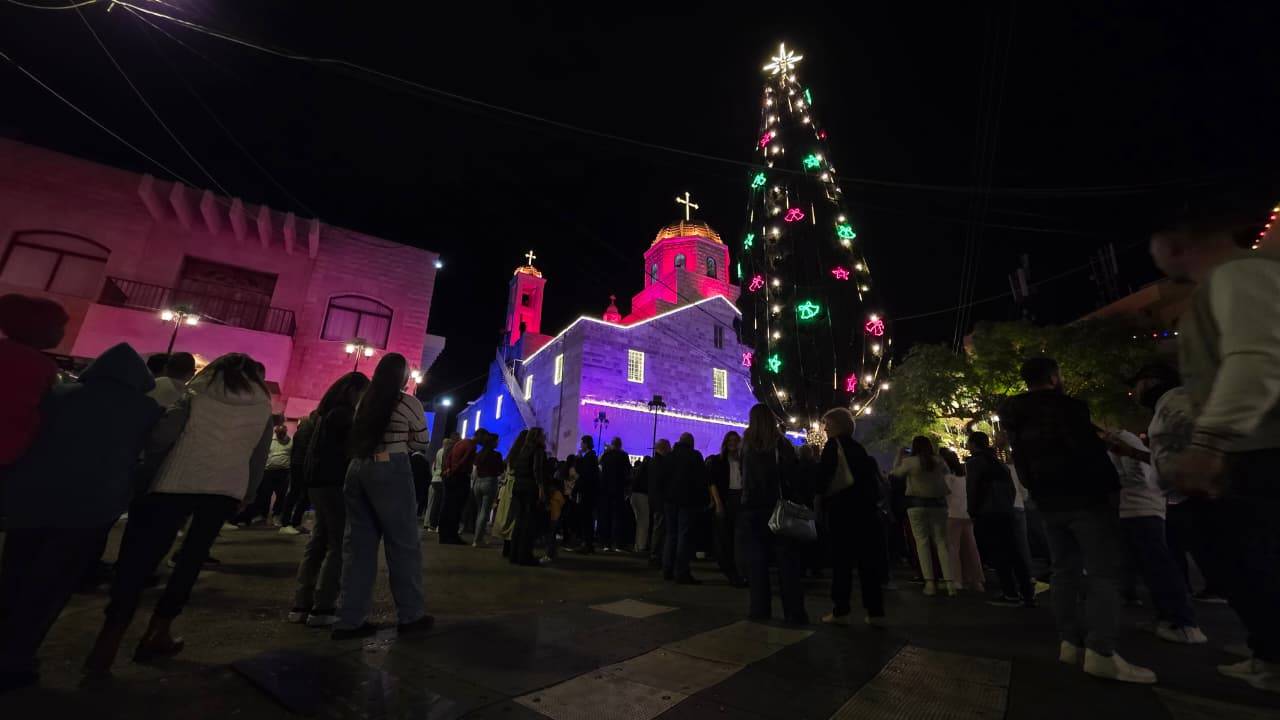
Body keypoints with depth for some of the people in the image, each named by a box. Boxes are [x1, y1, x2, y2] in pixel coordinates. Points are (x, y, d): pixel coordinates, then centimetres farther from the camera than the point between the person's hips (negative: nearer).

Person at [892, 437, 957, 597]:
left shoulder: (909, 461, -7)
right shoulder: (939, 461, 2)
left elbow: (897, 472, 9)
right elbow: (946, 470, 24)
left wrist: (900, 456, 21)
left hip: (917, 504, -3)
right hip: (938, 504, 3)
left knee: (922, 542, 0)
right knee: (941, 542, 7)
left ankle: (930, 582, -6)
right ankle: (950, 582, 2)